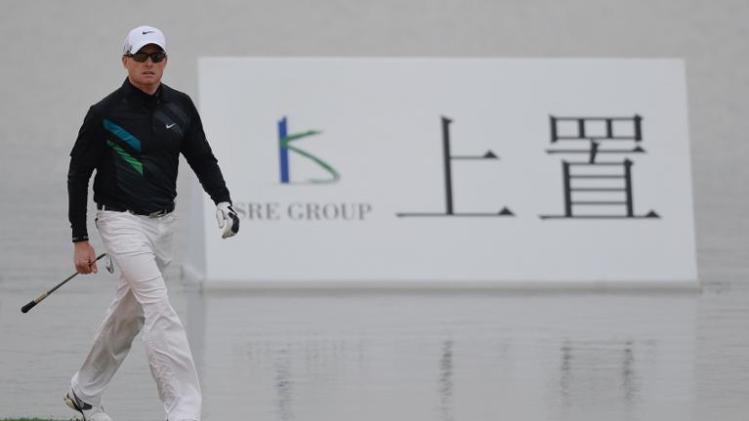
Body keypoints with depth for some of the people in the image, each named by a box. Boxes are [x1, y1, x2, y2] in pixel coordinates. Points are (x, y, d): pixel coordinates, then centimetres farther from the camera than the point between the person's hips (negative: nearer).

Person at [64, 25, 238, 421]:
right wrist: (80, 239, -5)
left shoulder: (180, 106, 3)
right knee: (161, 312, -17)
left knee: (129, 312, 16)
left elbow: (202, 158, 11)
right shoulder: (105, 113, -10)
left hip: (163, 223, 6)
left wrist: (222, 201, -8)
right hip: (122, 221, -6)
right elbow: (78, 174, -4)